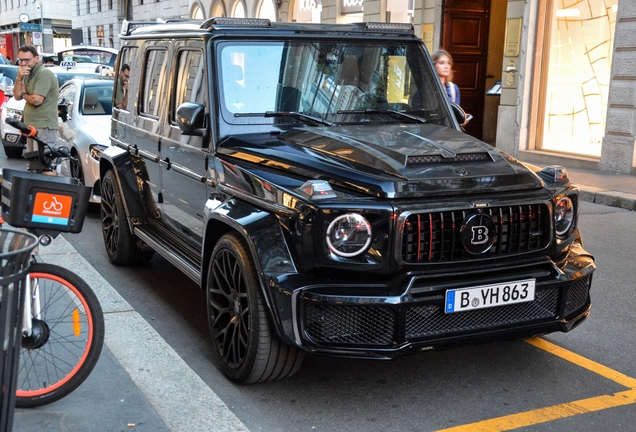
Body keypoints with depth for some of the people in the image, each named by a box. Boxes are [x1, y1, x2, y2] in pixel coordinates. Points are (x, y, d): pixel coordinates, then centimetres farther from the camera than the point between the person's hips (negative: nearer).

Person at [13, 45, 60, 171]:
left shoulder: (44, 74, -14)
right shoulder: (28, 74, 17)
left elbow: (37, 100, -21)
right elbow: (17, 96, 12)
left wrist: (24, 94, 0)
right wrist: (19, 78, -4)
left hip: (44, 128, -10)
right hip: (32, 126, 10)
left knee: (42, 166, -13)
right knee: (32, 166, 11)